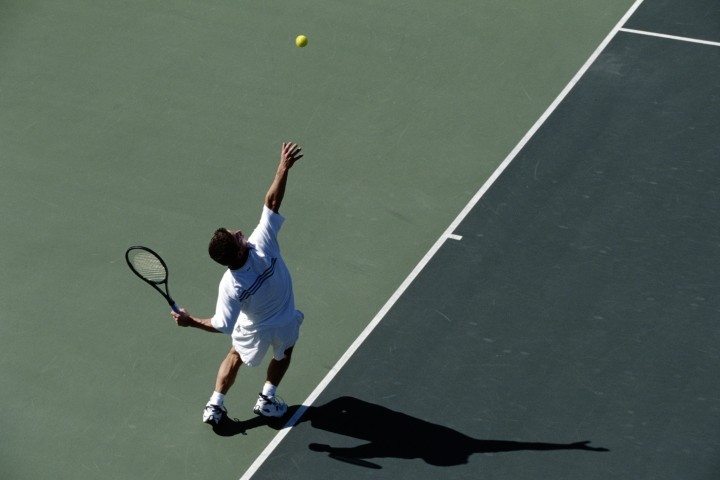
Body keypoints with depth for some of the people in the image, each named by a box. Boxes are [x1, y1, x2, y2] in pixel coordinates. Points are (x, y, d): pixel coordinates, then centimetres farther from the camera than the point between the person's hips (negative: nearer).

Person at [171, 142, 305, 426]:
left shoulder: (231, 286, -35)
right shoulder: (262, 243, -38)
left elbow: (222, 325, -28)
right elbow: (272, 202, -39)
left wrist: (191, 322, -19)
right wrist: (284, 169, -39)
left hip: (253, 329, 0)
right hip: (284, 321, 1)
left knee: (236, 357, 31)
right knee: (284, 352, 35)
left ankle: (215, 406, 34)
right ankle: (267, 400, 36)